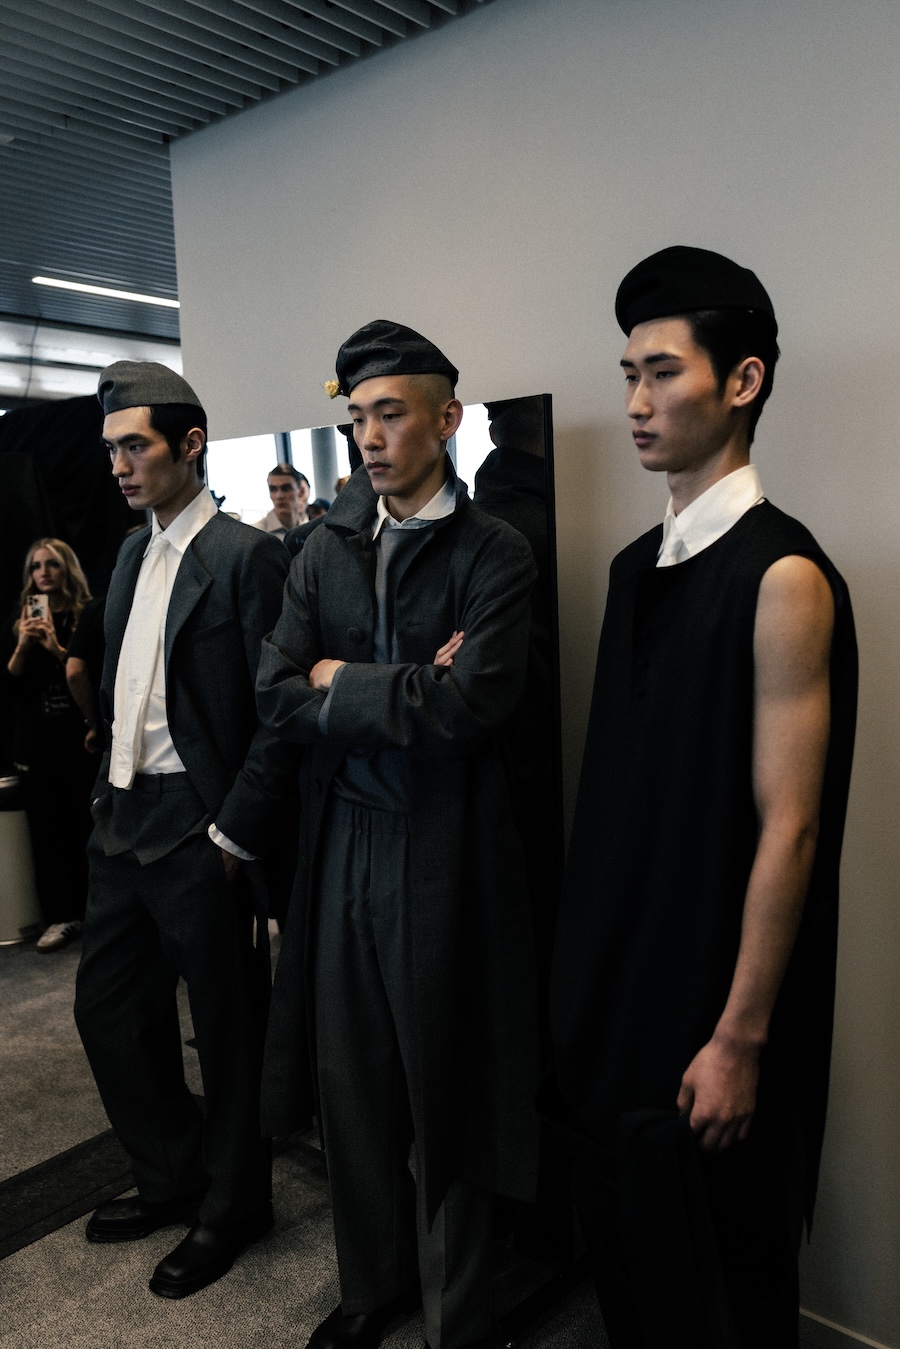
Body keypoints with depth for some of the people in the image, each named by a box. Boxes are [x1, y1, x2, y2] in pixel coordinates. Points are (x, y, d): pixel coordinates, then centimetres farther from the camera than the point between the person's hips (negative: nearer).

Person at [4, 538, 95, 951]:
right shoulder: (21, 623, 11)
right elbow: (10, 686, 6)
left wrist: (57, 648, -18)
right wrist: (22, 646, -9)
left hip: (82, 738, -4)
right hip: (38, 742, 4)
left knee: (90, 826, -1)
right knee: (48, 830, 5)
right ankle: (62, 916, 13)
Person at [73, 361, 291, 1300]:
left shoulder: (246, 556, -13)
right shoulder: (133, 554, 12)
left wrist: (234, 834, -17)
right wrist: (106, 793, 12)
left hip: (197, 830, -8)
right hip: (122, 818, 8)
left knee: (225, 1027, 9)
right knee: (108, 1008, 18)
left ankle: (230, 1207, 33)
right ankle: (171, 1177, 41)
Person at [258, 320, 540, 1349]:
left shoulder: (494, 556, -8)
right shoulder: (327, 551, 8)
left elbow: (470, 709, -21)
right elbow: (274, 697, -2)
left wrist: (341, 680, -9)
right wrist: (410, 693, -12)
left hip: (441, 858, -5)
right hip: (338, 849, 5)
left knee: (443, 1104, 10)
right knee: (351, 1085, 19)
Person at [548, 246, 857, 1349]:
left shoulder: (781, 575, -17)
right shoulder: (636, 565, 6)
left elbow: (787, 828, -18)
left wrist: (740, 1039, -15)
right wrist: (584, 971, 11)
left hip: (708, 1010, -7)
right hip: (614, 987, 7)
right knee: (619, 1242, 24)